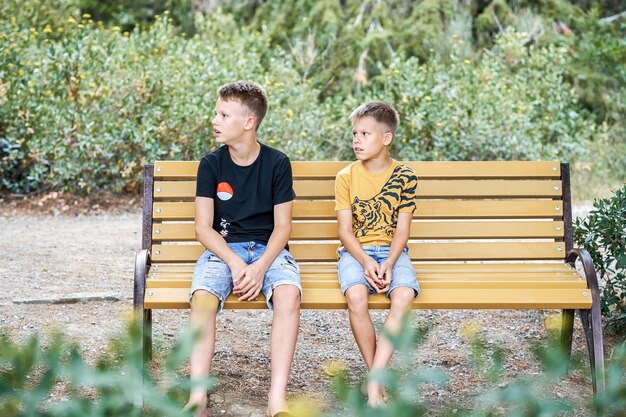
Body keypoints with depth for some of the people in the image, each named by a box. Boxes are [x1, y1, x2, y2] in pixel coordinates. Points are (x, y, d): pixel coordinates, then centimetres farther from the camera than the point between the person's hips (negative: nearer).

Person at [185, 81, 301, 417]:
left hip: (268, 249, -1)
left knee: (288, 294, -34)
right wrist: (235, 263, -18)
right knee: (202, 297, -32)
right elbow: (204, 228, -1)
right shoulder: (211, 164, 2)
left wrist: (260, 268, -18)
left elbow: (282, 225, -1)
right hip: (223, 248, 1)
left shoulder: (277, 163, 0)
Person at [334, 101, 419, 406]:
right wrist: (366, 262, -18)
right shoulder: (346, 177, 2)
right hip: (356, 251, 0)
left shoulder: (404, 176, 2)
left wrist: (388, 264, -17)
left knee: (404, 295, -32)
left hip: (392, 251, 0)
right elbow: (345, 230, -1)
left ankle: (374, 383, -30)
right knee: (356, 296, -33)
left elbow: (402, 228, -1)